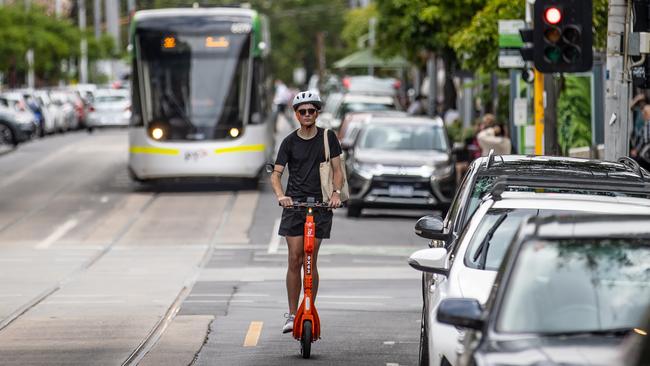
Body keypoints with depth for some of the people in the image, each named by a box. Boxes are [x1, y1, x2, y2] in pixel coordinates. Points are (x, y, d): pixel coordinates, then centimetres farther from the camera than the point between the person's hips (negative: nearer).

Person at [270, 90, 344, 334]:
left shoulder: (327, 137, 5)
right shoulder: (290, 142, 5)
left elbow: (337, 170, 4)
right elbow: (276, 174, 1)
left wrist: (336, 192, -14)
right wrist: (280, 195, -19)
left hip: (320, 204, 0)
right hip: (294, 204, 0)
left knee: (311, 261, -1)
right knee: (294, 260, -6)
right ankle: (292, 314, 0)